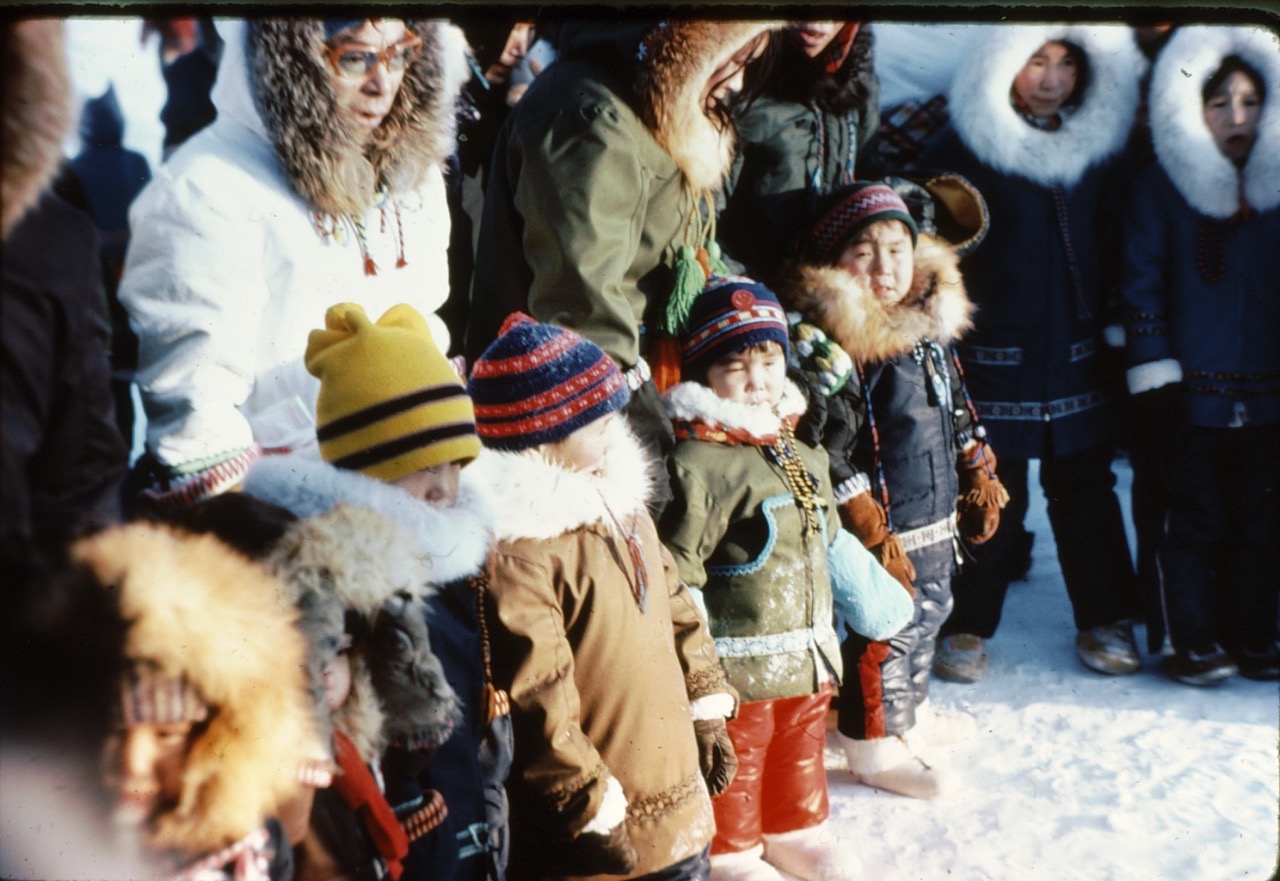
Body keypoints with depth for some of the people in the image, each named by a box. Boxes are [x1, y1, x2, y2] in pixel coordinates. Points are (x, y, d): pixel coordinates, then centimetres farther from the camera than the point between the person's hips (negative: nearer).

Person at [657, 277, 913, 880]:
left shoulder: (804, 460, 9)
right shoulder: (698, 466, -20)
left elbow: (832, 542, 23)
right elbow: (675, 575, -21)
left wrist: (875, 599, 24)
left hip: (808, 664, 8)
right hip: (738, 671, -8)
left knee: (800, 764, 23)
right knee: (734, 775, 6)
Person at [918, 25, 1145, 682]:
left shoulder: (1099, 146, 7)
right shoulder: (964, 151, -6)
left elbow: (1112, 248, 15)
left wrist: (1107, 326, 9)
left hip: (1077, 356, 4)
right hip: (993, 357, -4)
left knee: (1085, 487, 11)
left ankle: (1105, 621, 22)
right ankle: (965, 628, 14)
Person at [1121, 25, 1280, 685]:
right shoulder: (1161, 189, -2)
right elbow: (1142, 287, -2)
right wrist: (1154, 380, -7)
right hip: (1192, 394, -3)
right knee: (1196, 520, 1)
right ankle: (1195, 644, 11)